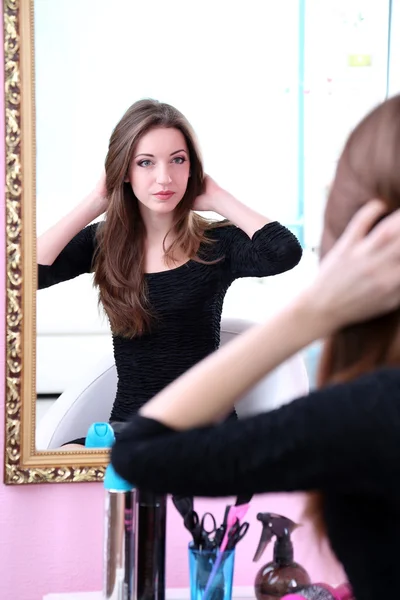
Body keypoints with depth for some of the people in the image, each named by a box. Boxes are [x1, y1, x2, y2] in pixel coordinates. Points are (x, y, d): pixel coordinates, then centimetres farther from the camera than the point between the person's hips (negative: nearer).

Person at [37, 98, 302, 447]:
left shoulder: (217, 243, -1)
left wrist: (217, 199, -7)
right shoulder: (102, 242, 6)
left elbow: (285, 252, -22)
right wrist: (97, 203, -4)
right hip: (128, 425, 1)